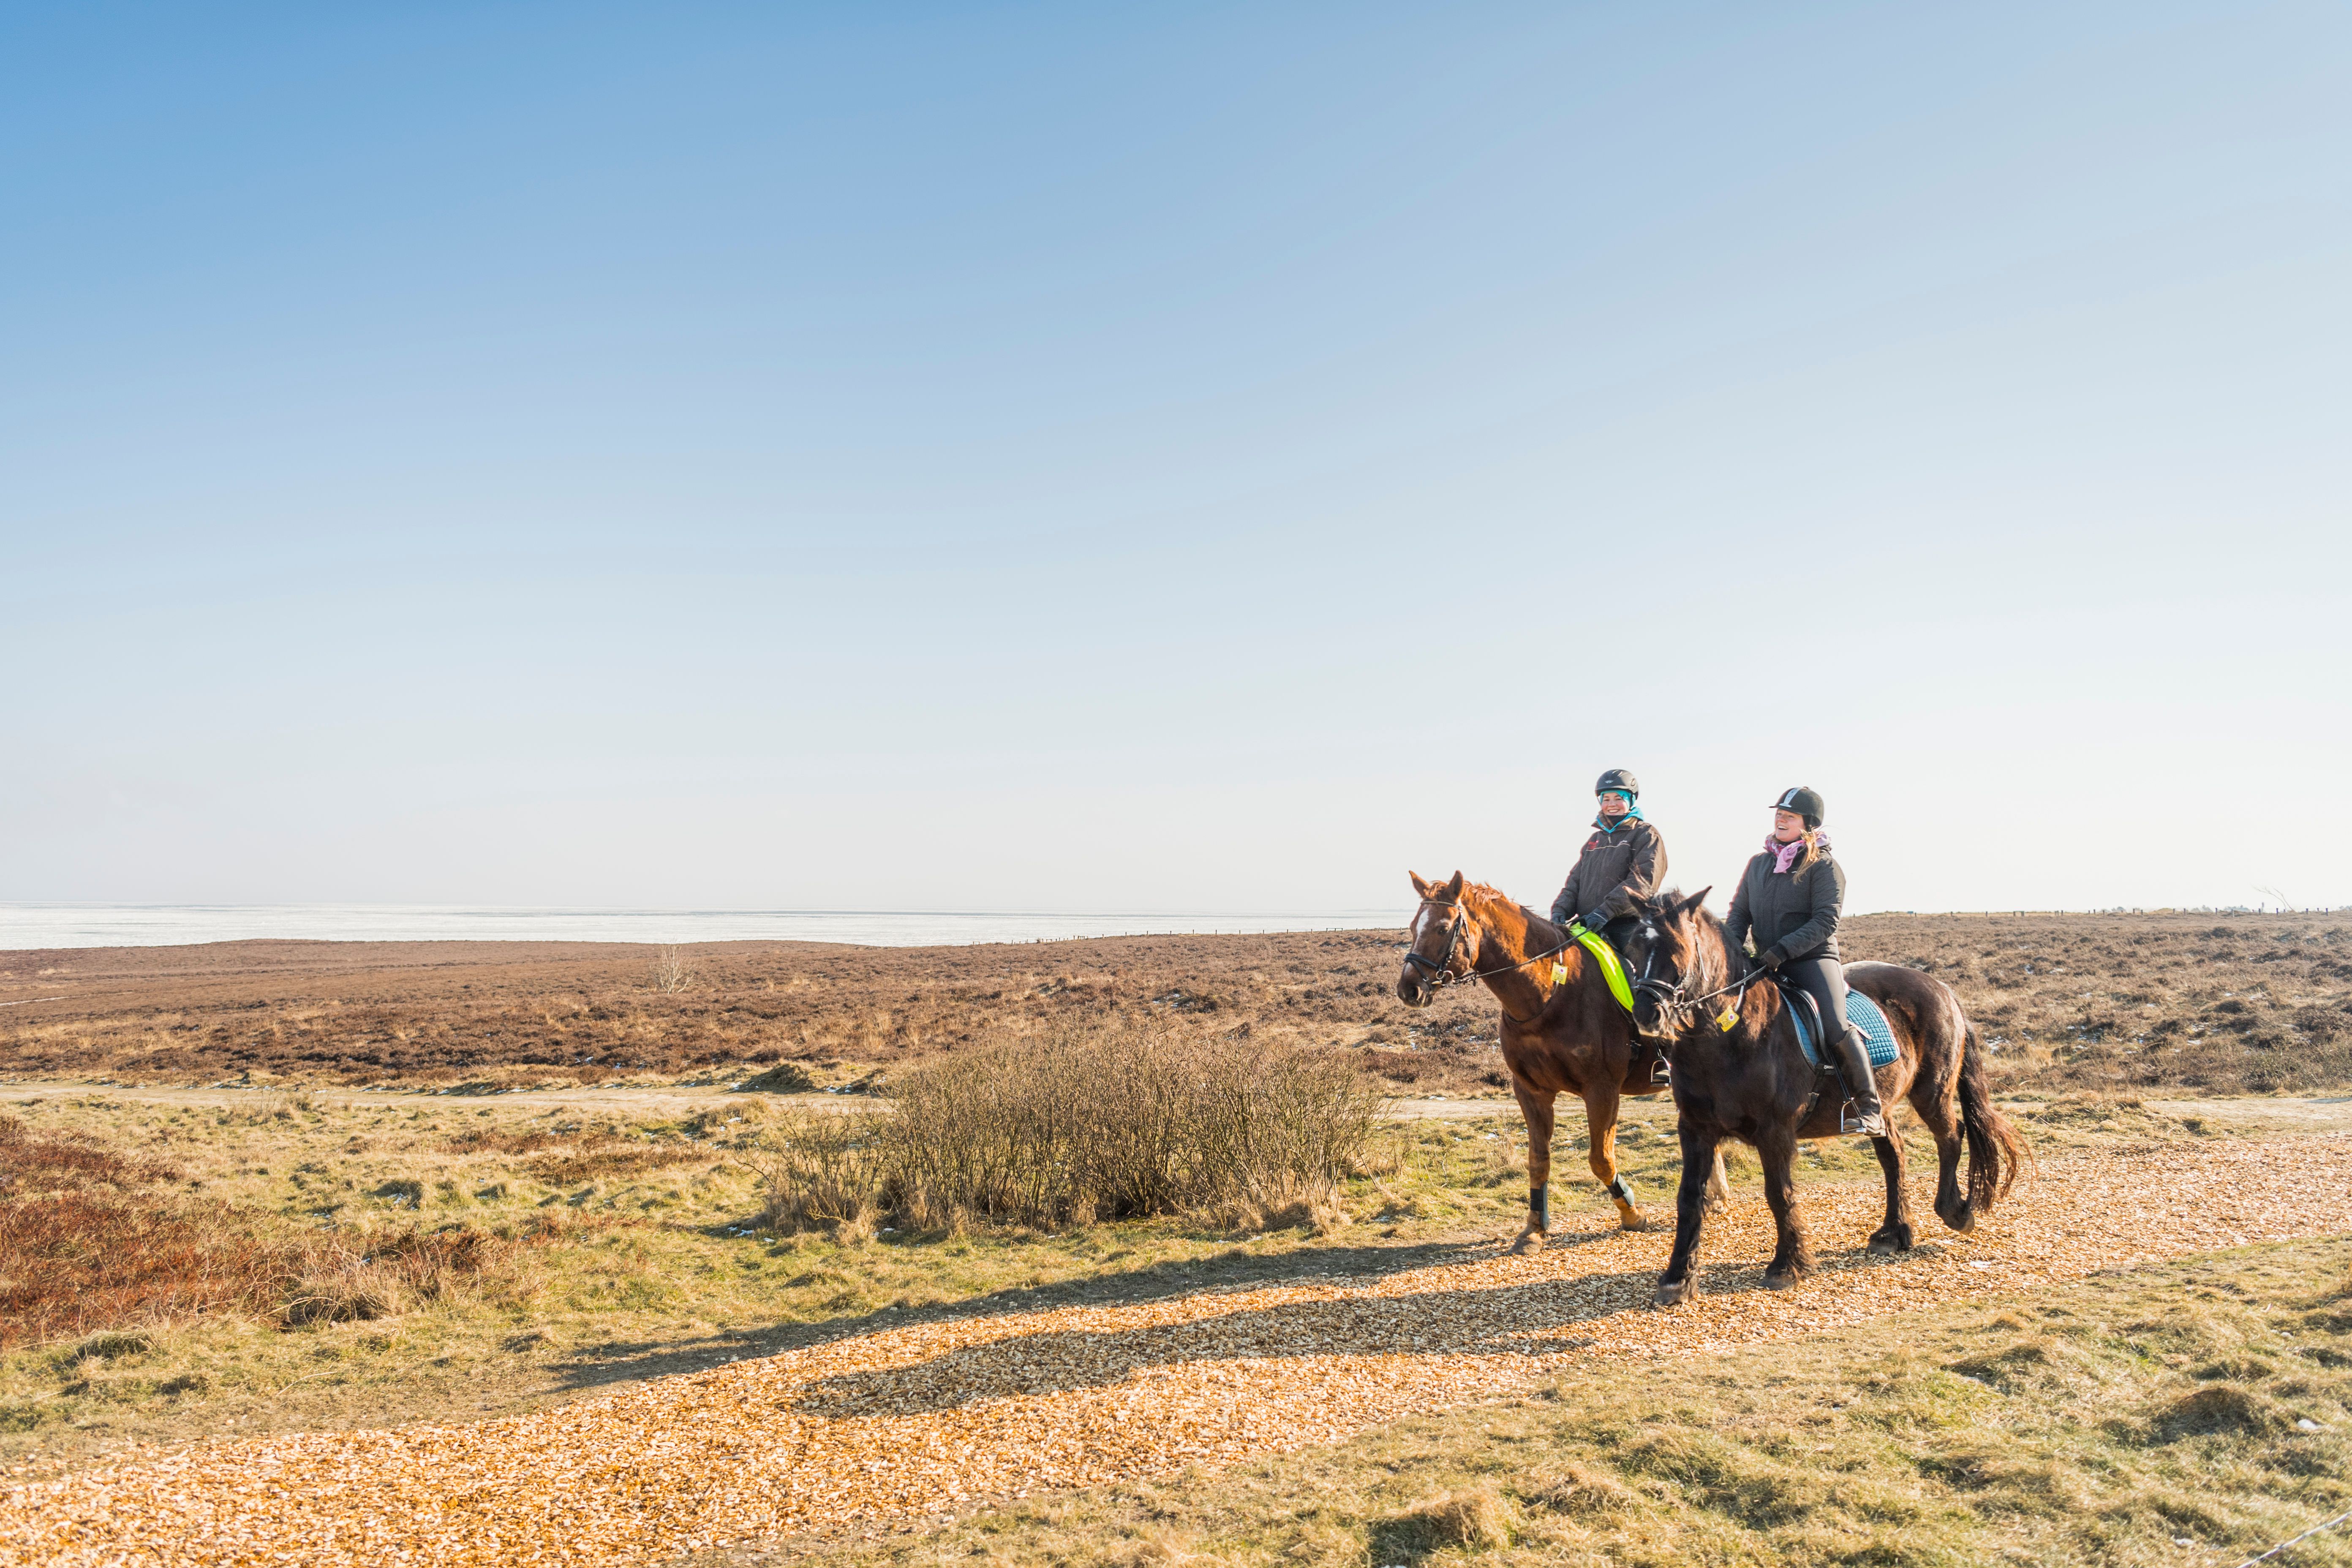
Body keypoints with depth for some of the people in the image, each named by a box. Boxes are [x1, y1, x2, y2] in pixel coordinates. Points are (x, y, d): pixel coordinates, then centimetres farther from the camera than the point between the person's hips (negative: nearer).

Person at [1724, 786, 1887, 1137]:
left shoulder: (1824, 867, -3)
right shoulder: (1758, 864, 15)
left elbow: (1825, 922, -13)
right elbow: (1739, 913, 16)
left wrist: (1783, 950, -24)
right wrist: (1732, 946, -6)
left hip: (1813, 960, -6)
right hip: (1765, 963, 6)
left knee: (1835, 1027, -24)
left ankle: (1869, 1108, -11)